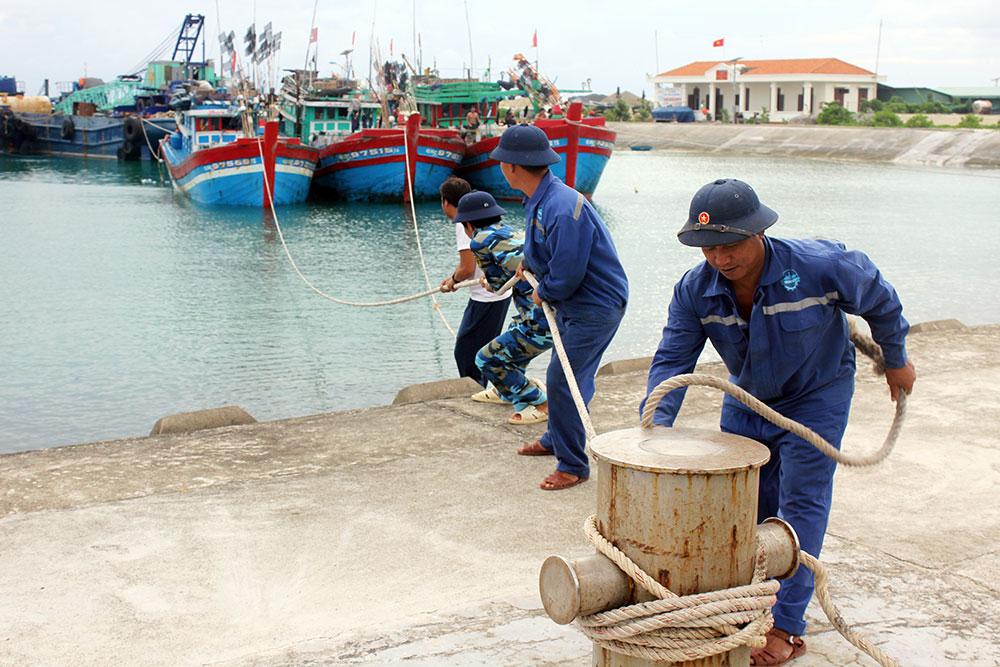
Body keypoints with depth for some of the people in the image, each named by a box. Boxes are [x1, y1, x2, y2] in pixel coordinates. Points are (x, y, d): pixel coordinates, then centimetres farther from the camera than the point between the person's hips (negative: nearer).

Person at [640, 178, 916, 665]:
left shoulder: (821, 267, -30)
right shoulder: (694, 290, -21)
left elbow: (880, 302, -10)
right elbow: (672, 359, -20)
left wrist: (896, 360, 3)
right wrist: (657, 423, -36)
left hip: (816, 397, -4)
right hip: (745, 400, 4)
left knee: (801, 504, -5)